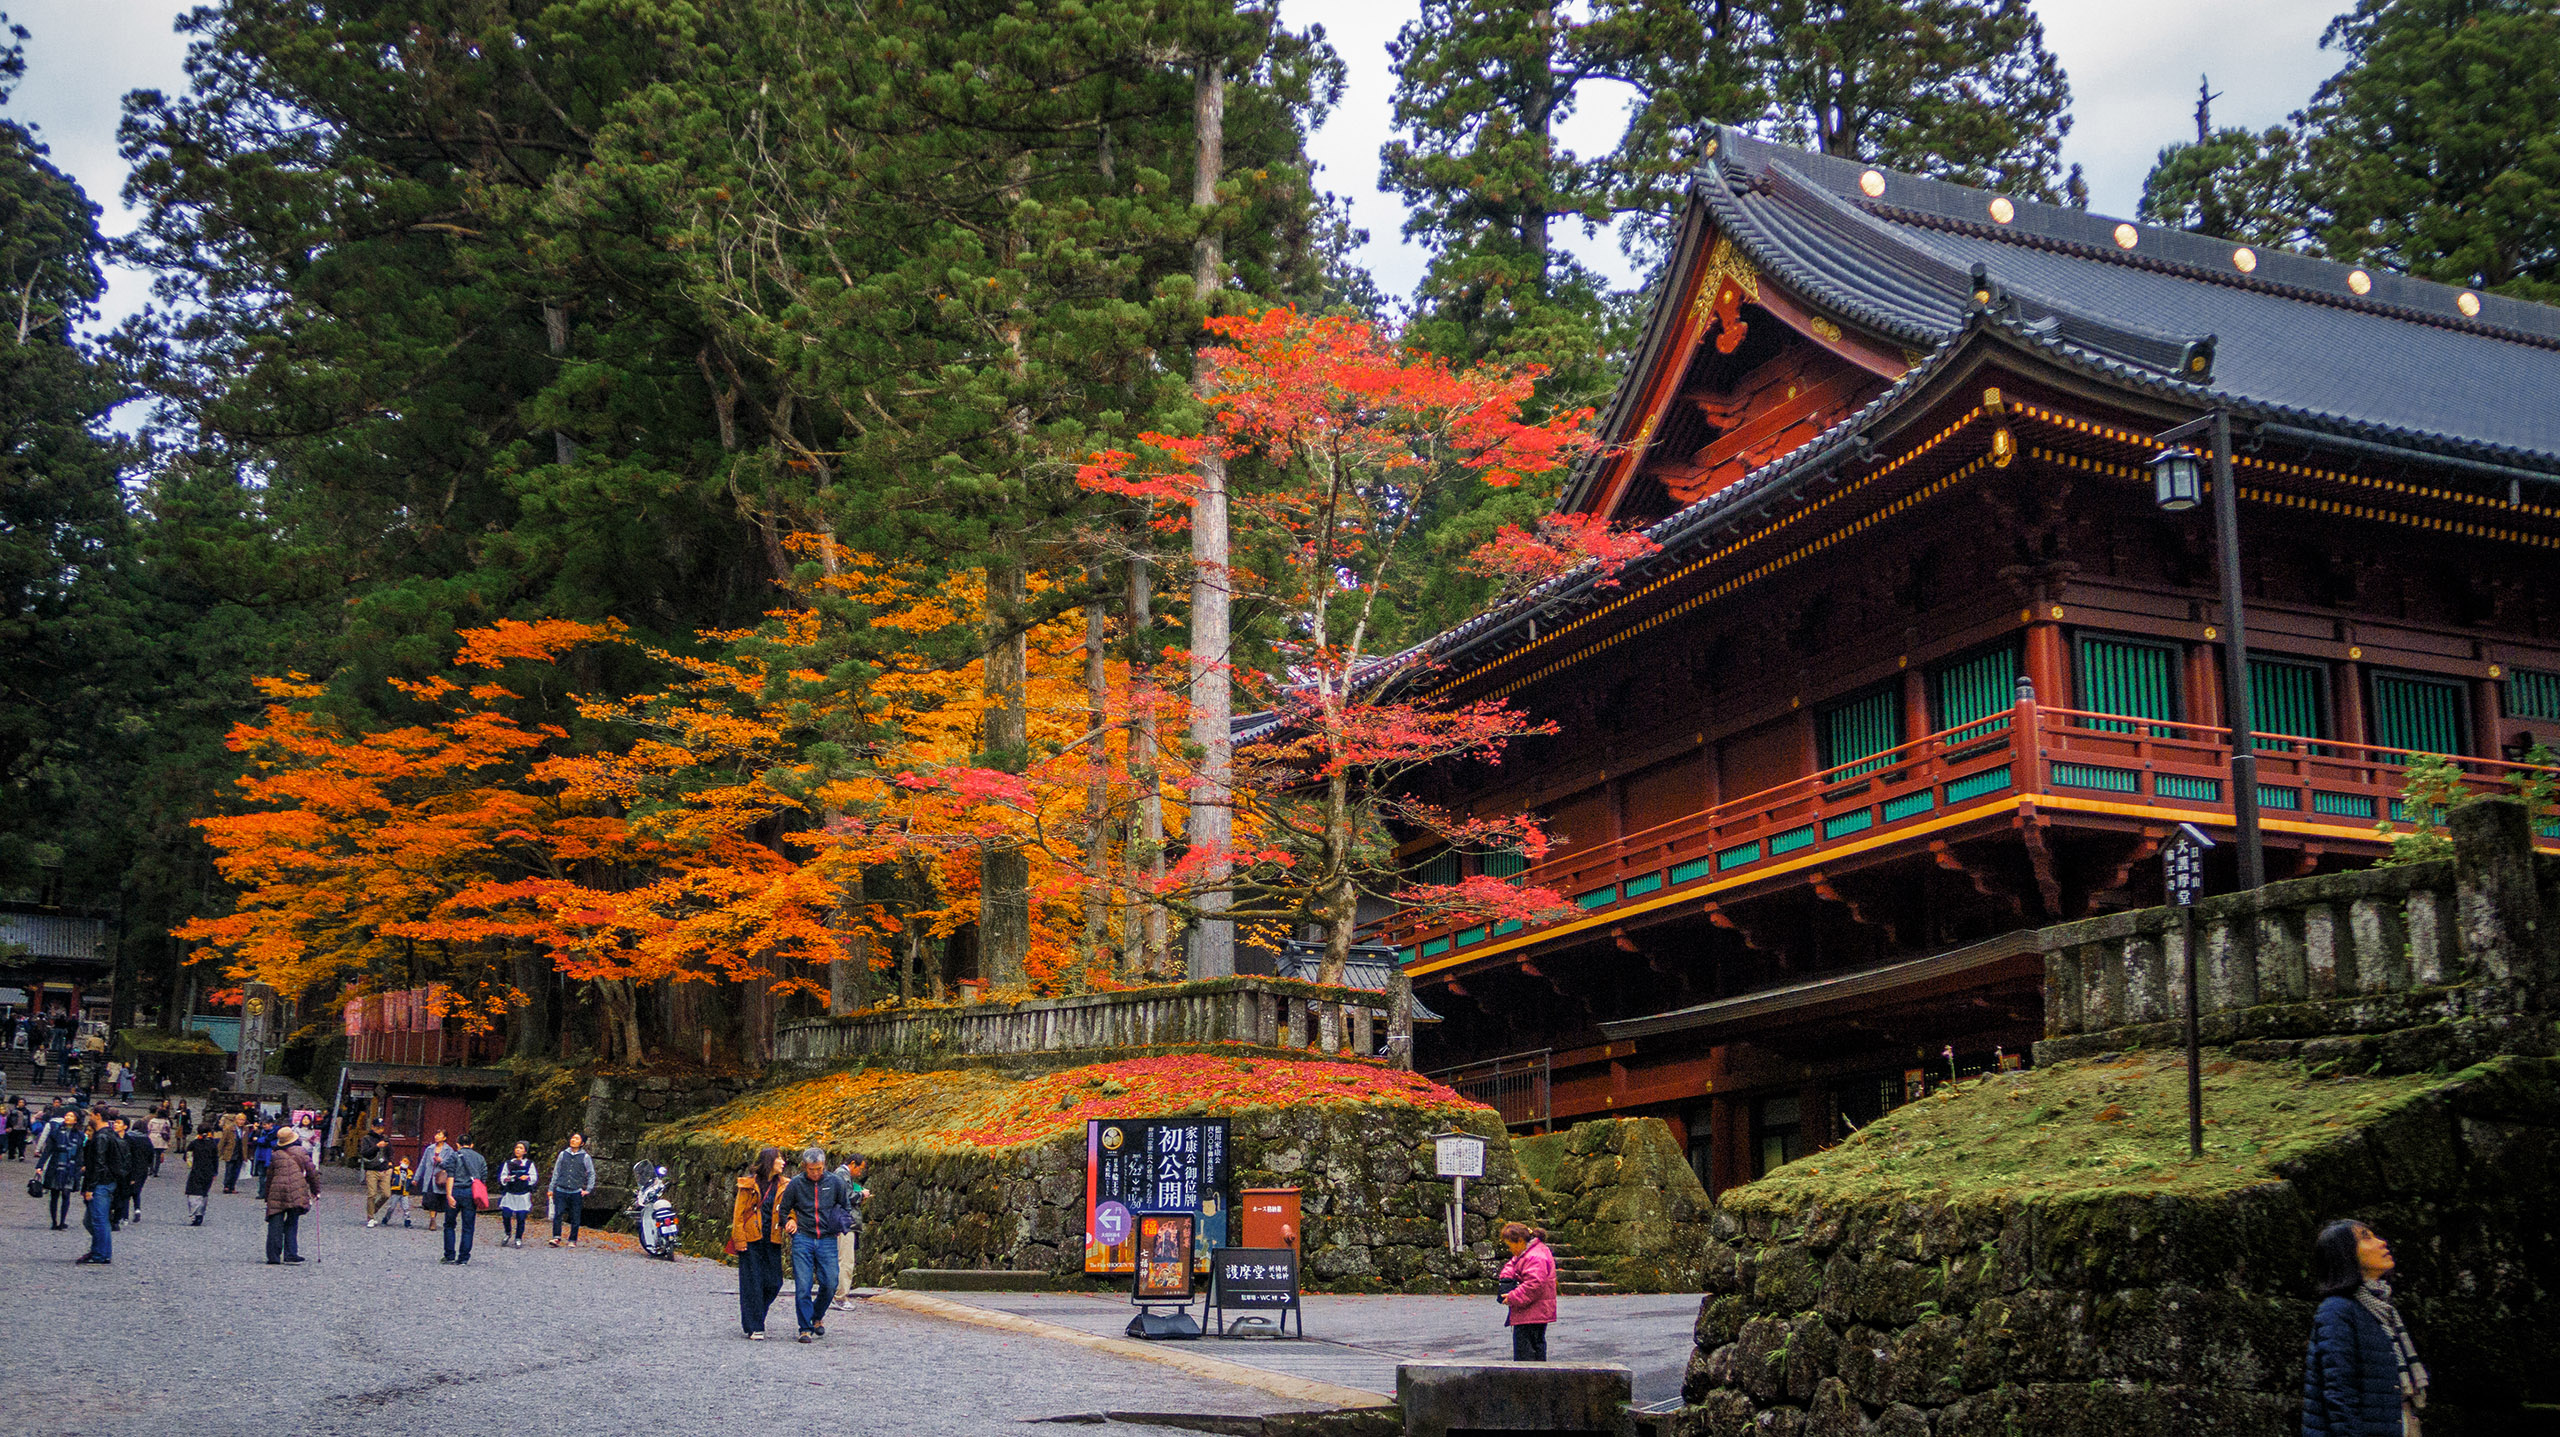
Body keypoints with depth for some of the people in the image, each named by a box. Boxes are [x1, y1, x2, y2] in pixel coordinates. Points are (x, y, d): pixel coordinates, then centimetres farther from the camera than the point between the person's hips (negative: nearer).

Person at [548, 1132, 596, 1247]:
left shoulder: (585, 1157, 4)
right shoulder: (563, 1154, 9)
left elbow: (591, 1174, 10)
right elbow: (556, 1172, 15)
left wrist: (588, 1189, 1)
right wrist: (551, 1188, 13)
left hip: (576, 1193, -1)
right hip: (561, 1191, 1)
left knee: (575, 1218, 1)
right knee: (557, 1214, -11)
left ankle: (572, 1240, 9)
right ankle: (556, 1237, -9)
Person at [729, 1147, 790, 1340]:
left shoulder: (783, 1186, 9)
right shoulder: (749, 1184, -2)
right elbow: (739, 1213, -1)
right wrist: (740, 1239, -7)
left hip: (772, 1241, 4)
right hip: (751, 1241, -4)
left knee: (774, 1283, 1)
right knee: (752, 1283, -3)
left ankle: (753, 1317, 24)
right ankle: (754, 1328, 2)